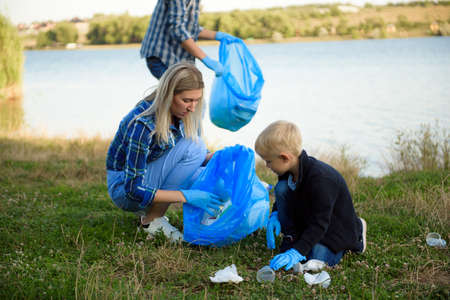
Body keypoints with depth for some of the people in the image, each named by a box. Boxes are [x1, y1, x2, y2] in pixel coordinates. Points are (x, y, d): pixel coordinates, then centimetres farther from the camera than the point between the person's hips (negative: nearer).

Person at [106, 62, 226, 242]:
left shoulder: (185, 114, -9)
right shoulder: (141, 124, -30)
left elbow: (198, 157, 5)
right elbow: (134, 189, -29)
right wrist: (187, 196, -36)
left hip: (149, 178, 7)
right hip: (123, 187, -7)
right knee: (191, 145, -25)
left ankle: (151, 210, 4)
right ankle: (152, 219, -14)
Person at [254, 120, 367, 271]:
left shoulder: (320, 179, -37)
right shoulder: (289, 170, -13)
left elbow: (319, 224, -34)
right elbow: (283, 195, 10)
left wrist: (297, 252, -39)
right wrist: (275, 214, -9)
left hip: (334, 224, -6)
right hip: (306, 217, 6)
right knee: (281, 187, -17)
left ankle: (356, 231, 6)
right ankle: (291, 237, -2)